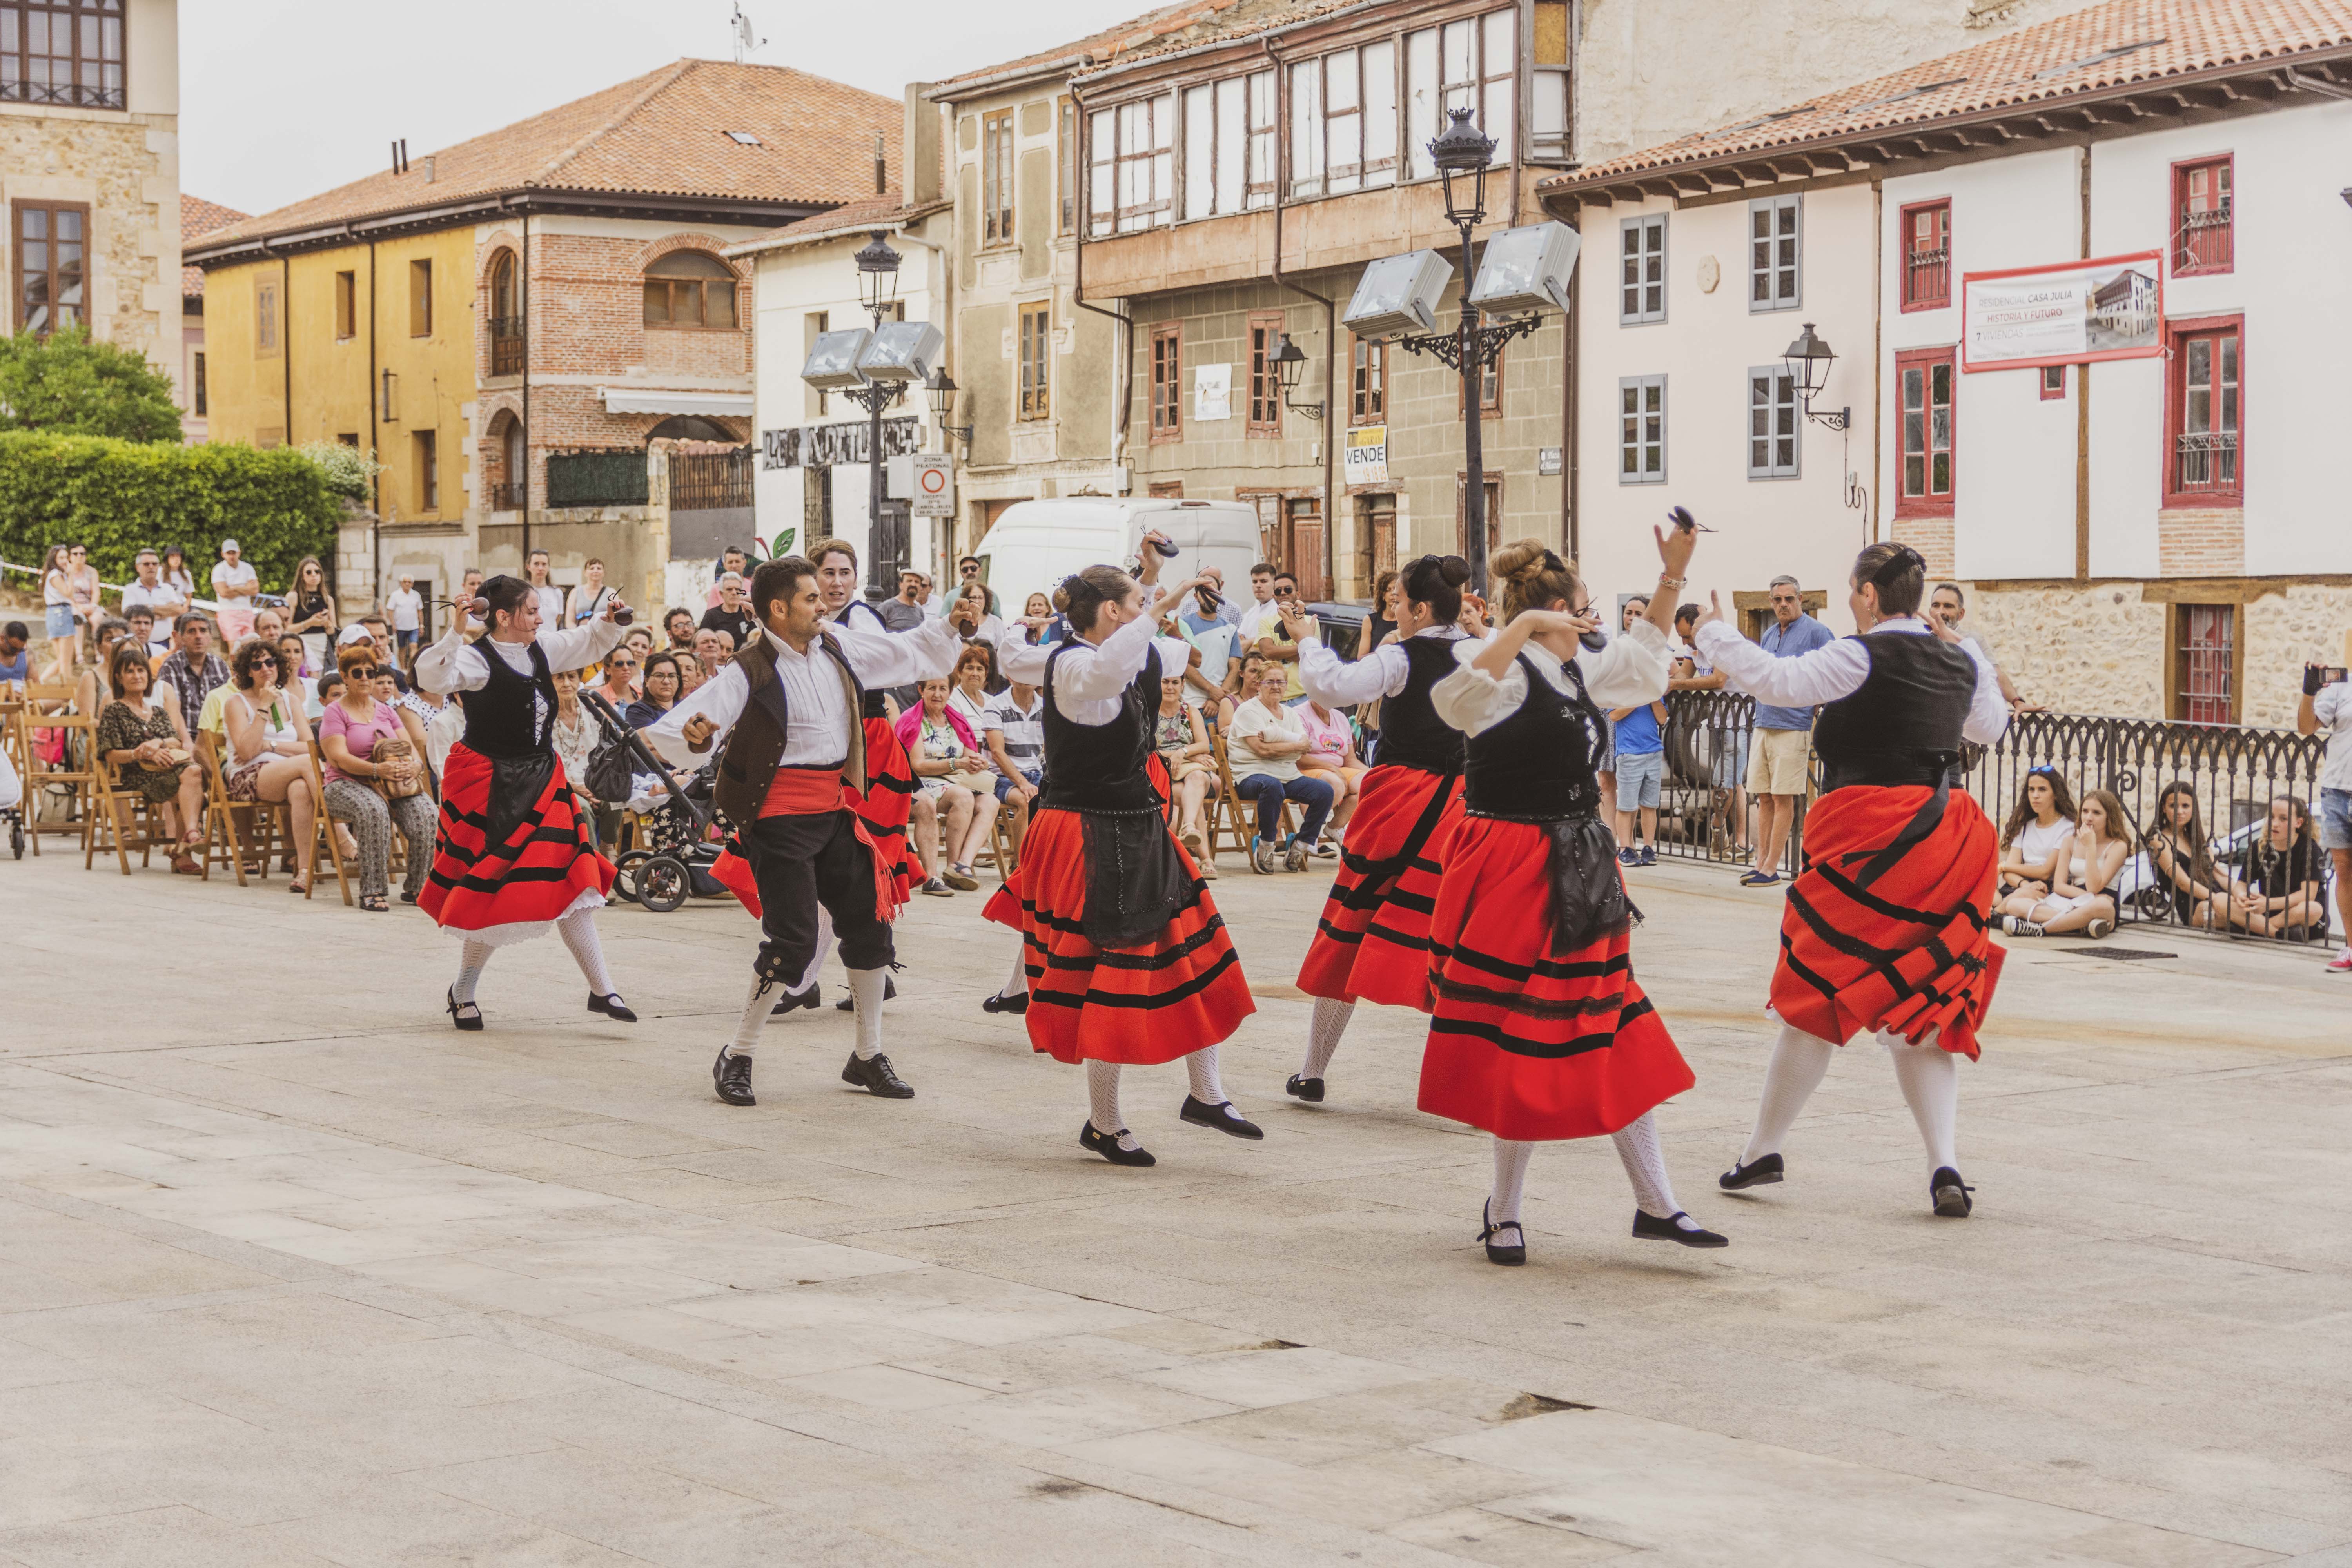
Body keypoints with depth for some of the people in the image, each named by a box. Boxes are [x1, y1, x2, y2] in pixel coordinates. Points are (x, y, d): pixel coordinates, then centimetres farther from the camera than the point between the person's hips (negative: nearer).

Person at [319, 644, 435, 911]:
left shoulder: (386, 710, 19)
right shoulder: (335, 712, 2)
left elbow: (410, 746, 12)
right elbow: (339, 758, -11)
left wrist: (416, 765, -14)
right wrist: (377, 770, -26)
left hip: (394, 783, 5)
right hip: (346, 785, -4)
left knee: (424, 810, -27)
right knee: (375, 810, -39)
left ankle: (416, 887, -17)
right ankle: (371, 892, -34)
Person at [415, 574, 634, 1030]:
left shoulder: (542, 648, 6)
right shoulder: (477, 659, -16)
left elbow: (589, 645, 25)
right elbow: (433, 678, -35)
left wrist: (608, 620, 6)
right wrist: (455, 634, -44)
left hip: (540, 783, 7)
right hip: (490, 787, -7)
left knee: (570, 883, 4)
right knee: (497, 892, -2)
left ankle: (602, 989, 7)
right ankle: (462, 992, 18)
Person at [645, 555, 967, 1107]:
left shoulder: (839, 645, 3)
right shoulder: (751, 673, -15)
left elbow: (908, 654, 20)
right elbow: (670, 732, -22)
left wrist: (952, 627, 7)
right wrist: (694, 737, -43)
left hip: (835, 812, 7)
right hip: (781, 820, -7)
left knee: (870, 927, 8)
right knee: (792, 941, -10)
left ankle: (868, 1057, 23)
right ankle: (736, 1057, 7)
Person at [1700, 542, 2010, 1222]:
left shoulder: (1864, 657, -10)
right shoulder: (1960, 664, 10)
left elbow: (1778, 681, -18)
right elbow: (1992, 726, 28)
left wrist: (1714, 633, -5)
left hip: (1870, 844, -6)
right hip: (1940, 838, 6)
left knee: (1818, 995, 5)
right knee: (1921, 1005, 10)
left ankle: (1763, 1148, 16)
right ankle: (1944, 1167, -1)